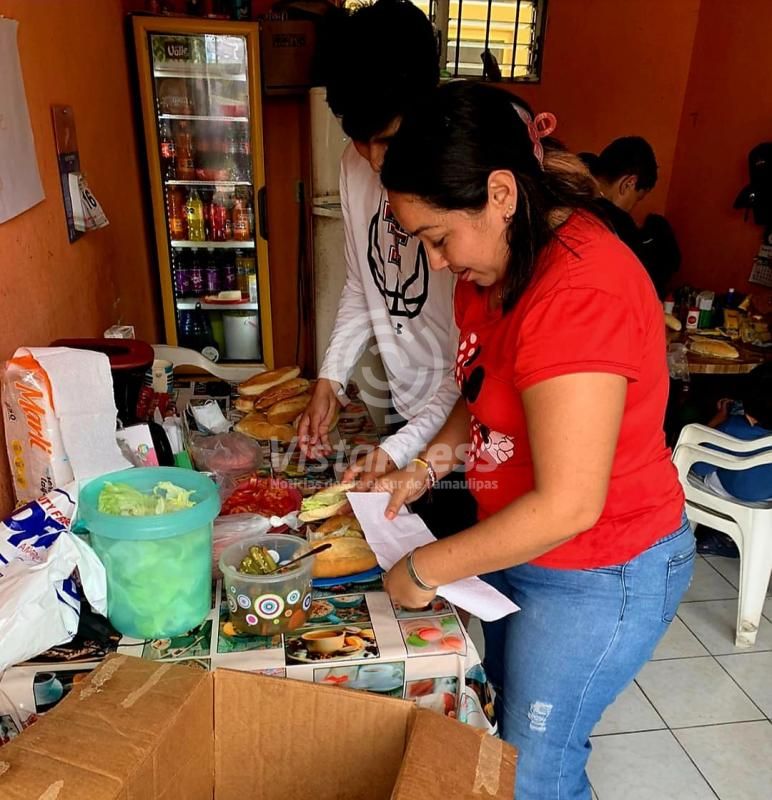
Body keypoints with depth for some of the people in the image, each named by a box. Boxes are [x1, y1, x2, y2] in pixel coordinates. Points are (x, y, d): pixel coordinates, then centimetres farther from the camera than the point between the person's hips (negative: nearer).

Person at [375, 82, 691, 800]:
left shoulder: (579, 291, -31)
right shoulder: (496, 265, -1)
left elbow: (567, 505, -30)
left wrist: (423, 570, -20)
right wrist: (426, 468, -1)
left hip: (601, 575, -8)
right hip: (517, 541, 8)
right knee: (488, 719, 24)